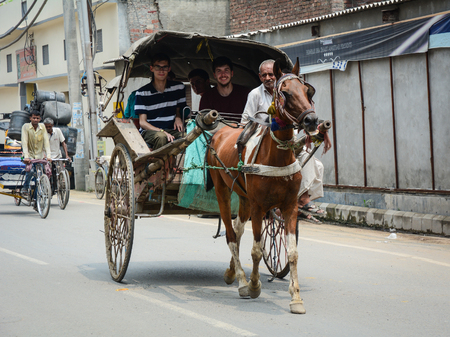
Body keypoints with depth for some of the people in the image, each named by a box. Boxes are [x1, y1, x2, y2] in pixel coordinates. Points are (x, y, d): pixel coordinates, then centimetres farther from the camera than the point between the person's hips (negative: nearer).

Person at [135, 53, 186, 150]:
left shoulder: (179, 87, 9)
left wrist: (178, 117, -2)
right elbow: (142, 122, -3)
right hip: (149, 131, -3)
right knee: (161, 137, -38)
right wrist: (161, 131, -21)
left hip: (171, 130, 3)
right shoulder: (142, 93, 0)